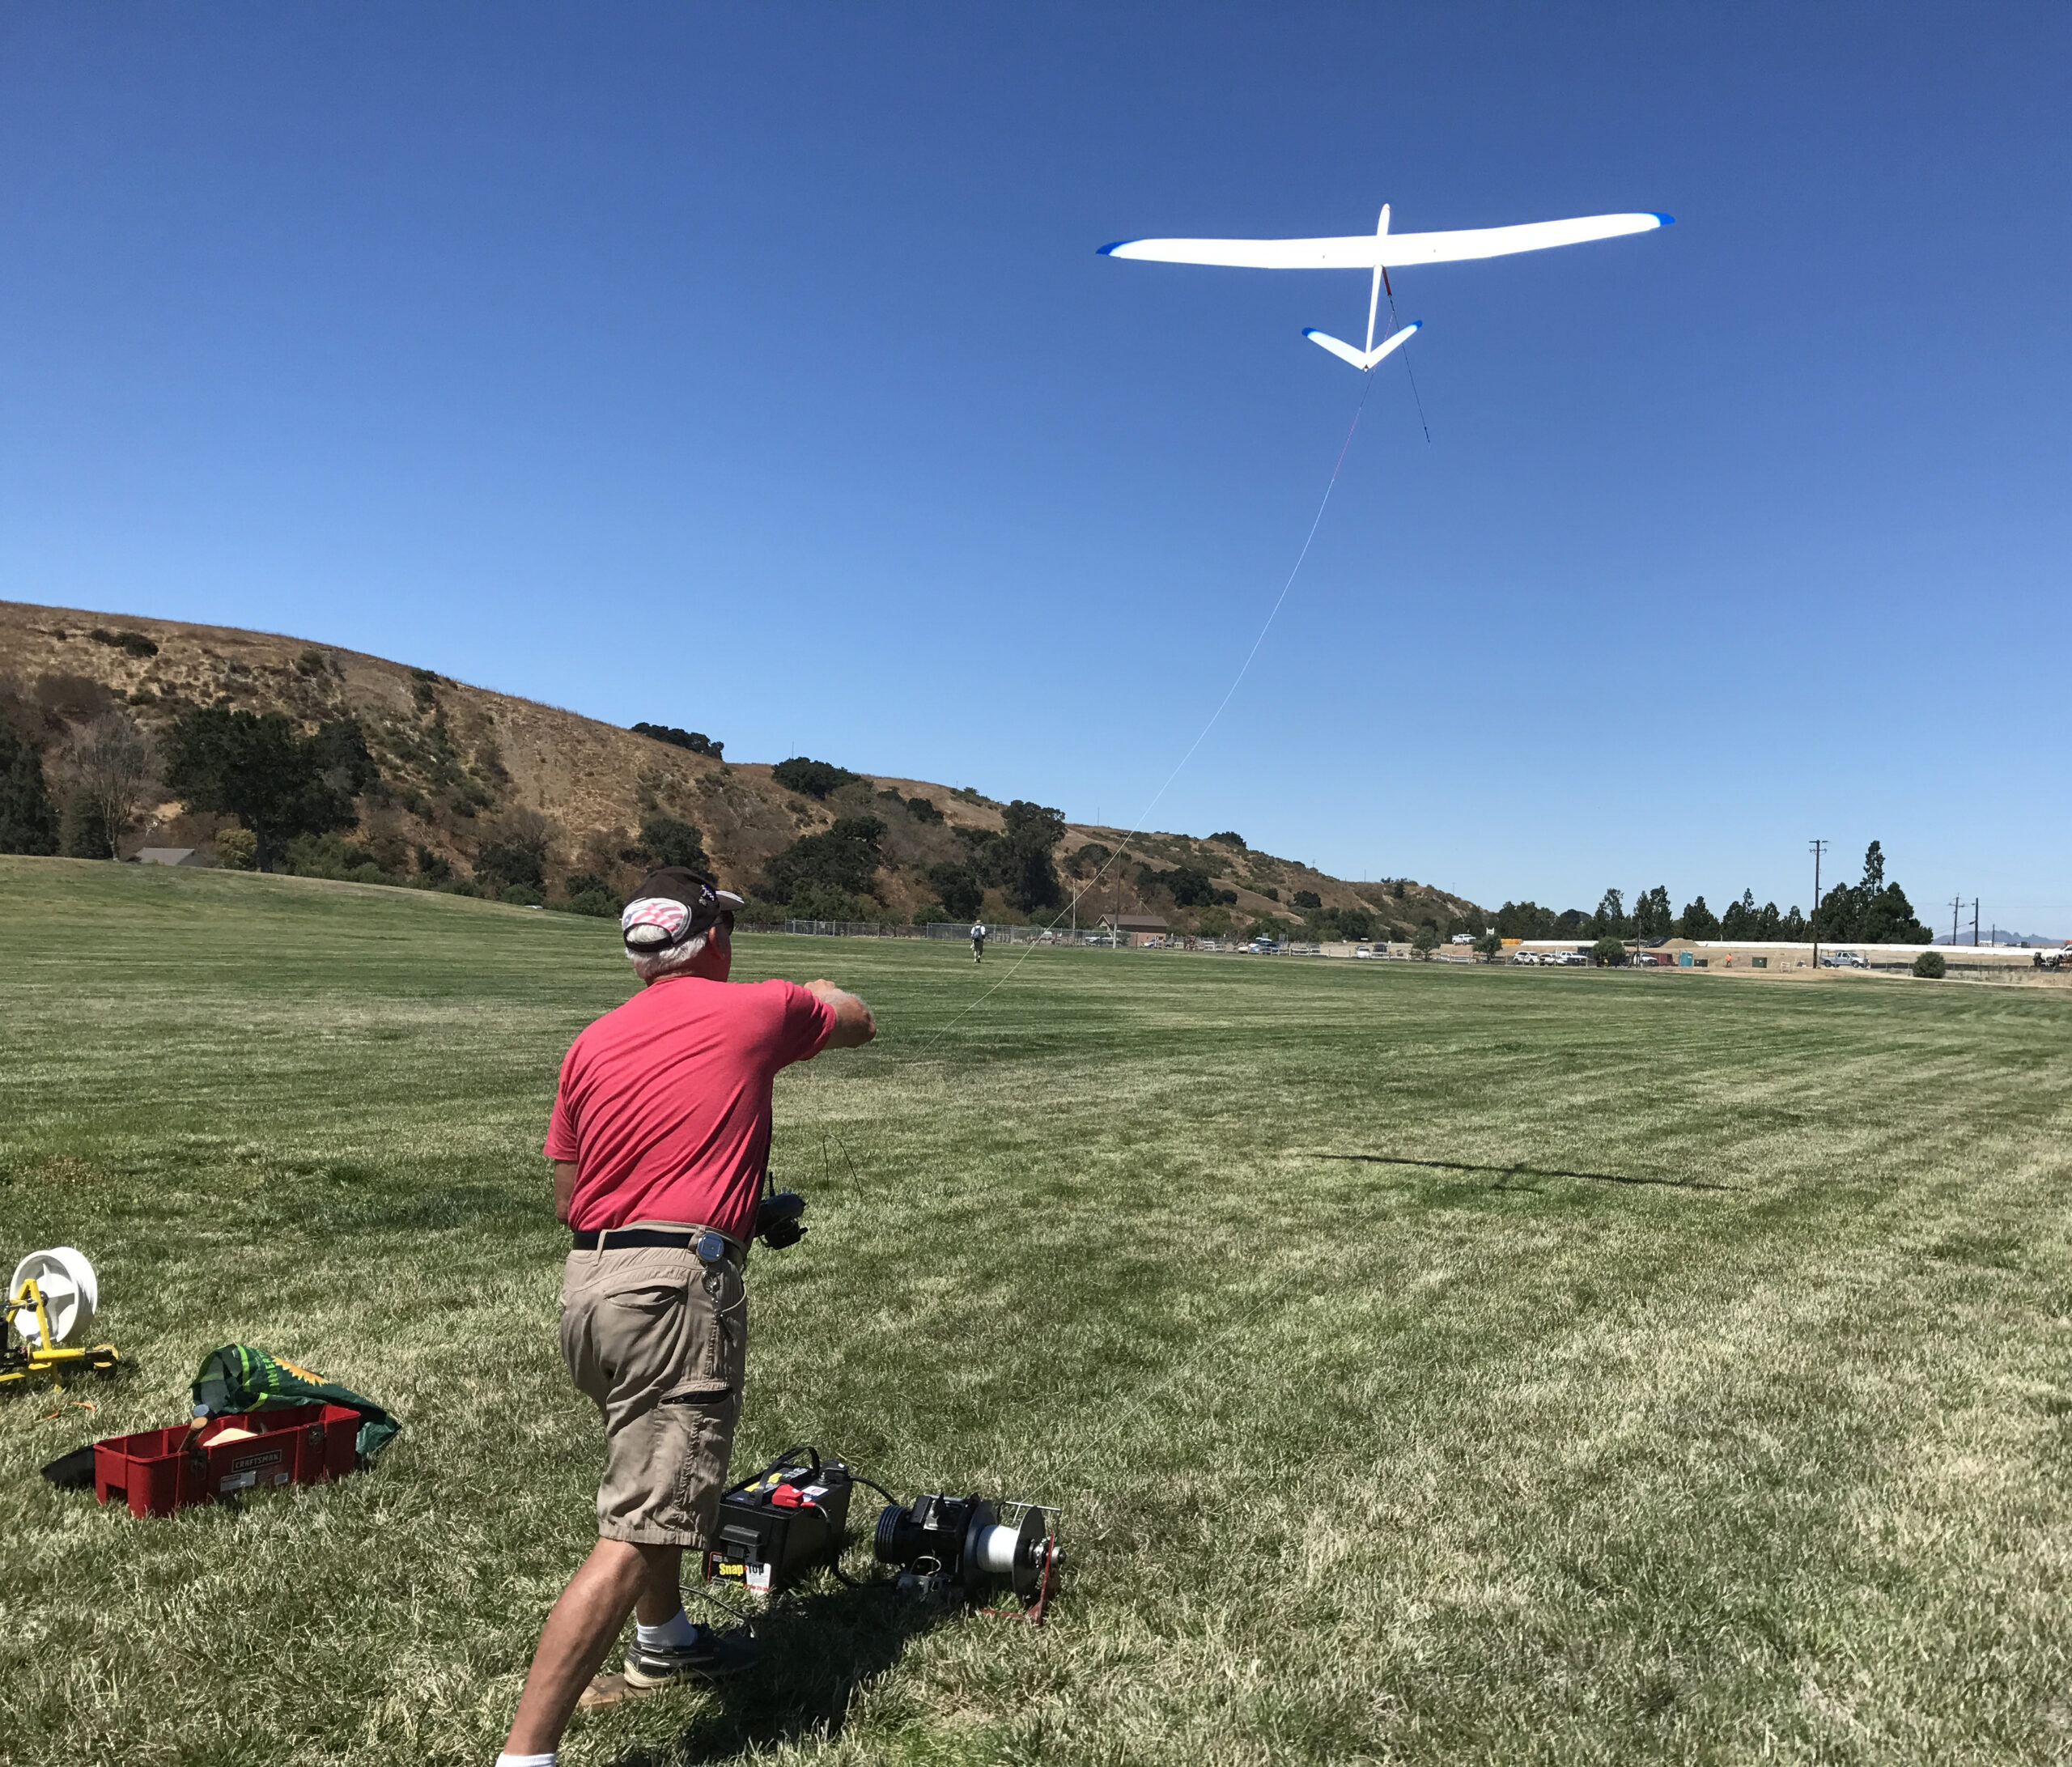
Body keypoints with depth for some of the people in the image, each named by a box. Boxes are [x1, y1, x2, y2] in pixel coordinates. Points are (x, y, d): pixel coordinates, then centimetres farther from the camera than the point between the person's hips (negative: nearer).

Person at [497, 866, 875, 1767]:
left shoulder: (591, 1043, 12)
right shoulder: (756, 1009, -1)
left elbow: (567, 1198, 16)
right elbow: (858, 1021, 19)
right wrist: (813, 995, 38)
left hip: (586, 1285, 8)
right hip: (675, 1287, -8)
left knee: (657, 1472, 29)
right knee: (636, 1536, -6)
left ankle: (663, 1639, 48)